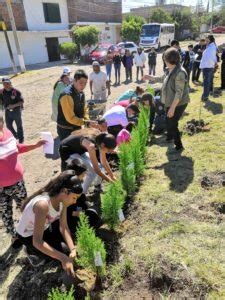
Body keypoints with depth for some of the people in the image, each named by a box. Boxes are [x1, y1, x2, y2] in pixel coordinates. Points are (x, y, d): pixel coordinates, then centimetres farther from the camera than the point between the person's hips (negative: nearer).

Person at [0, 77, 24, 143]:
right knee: (8, 125, 15)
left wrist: (14, 105, -25)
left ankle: (21, 139, 27)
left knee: (19, 126, 9)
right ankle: (15, 136, 40)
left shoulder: (16, 91, -16)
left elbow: (22, 101, -13)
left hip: (16, 111, -5)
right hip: (8, 111, 5)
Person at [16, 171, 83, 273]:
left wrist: (73, 249, -26)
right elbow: (37, 242, -41)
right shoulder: (43, 204, -41)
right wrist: (63, 258, -44)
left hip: (45, 227, 7)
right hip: (28, 235, -6)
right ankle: (32, 250, 9)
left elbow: (63, 227, -13)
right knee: (61, 252, -13)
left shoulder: (62, 199, -18)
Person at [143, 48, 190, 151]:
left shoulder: (179, 73, -25)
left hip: (178, 104, -9)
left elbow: (179, 93, -27)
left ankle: (179, 146, 14)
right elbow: (163, 78, 26)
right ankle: (170, 136, 51)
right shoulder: (170, 70, 4)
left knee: (172, 124, -4)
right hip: (171, 102, 9)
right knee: (169, 121, 24)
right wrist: (150, 77, 27)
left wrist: (172, 108, -28)